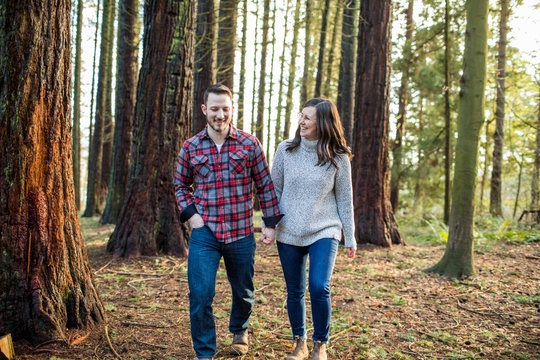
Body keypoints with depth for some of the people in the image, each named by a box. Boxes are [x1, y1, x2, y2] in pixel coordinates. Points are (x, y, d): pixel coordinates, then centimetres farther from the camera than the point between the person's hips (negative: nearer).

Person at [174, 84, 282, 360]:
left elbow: (265, 185, 3)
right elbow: (180, 184, 13)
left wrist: (271, 223, 0)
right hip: (204, 233, 0)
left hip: (241, 234, 1)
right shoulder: (191, 147, 1)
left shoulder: (249, 144, -2)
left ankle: (239, 331, 47)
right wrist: (190, 214, -1)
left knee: (243, 292, 17)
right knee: (200, 295, -6)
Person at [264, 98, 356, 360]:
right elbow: (273, 190, 6)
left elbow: (344, 199, 3)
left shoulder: (338, 158, -4)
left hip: (324, 232, -2)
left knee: (319, 288, -14)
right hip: (289, 233, 2)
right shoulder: (286, 150, 0)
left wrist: (350, 238, 5)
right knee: (295, 292, 9)